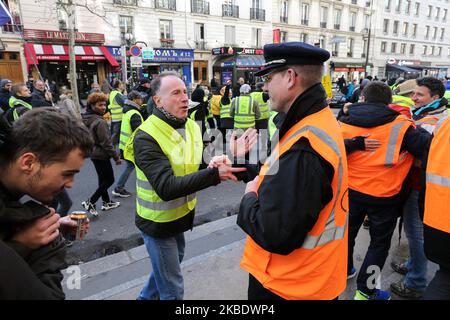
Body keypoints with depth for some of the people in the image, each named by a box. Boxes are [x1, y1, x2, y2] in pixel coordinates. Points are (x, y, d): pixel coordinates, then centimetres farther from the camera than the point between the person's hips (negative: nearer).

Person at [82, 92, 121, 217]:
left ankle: (106, 202, 31)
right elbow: (106, 143, -23)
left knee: (103, 179, 19)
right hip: (101, 155, -9)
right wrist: (116, 157, -15)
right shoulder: (100, 122, -23)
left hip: (93, 153, 9)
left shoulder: (87, 119, 4)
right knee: (109, 180, 4)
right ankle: (90, 202, 4)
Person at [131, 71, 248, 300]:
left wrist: (216, 166, -14)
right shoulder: (146, 137, -24)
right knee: (172, 289, 6)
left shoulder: (192, 126, -1)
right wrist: (214, 174, -41)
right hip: (158, 221, -7)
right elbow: (166, 187, -34)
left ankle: (146, 296, 55)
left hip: (181, 215, 8)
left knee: (173, 261, 29)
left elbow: (197, 166, 8)